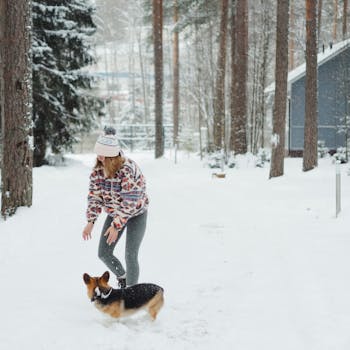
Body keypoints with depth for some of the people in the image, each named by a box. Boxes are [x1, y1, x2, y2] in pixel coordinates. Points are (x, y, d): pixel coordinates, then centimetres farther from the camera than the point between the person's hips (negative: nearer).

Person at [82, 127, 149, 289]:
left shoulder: (128, 169, -30)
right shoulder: (98, 169, -11)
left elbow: (130, 202, -29)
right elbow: (94, 195, -5)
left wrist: (116, 226, -31)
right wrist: (90, 221, -14)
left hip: (136, 213, -6)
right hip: (115, 213, 6)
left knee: (130, 255, -14)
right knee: (104, 253, 4)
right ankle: (122, 277, 31)